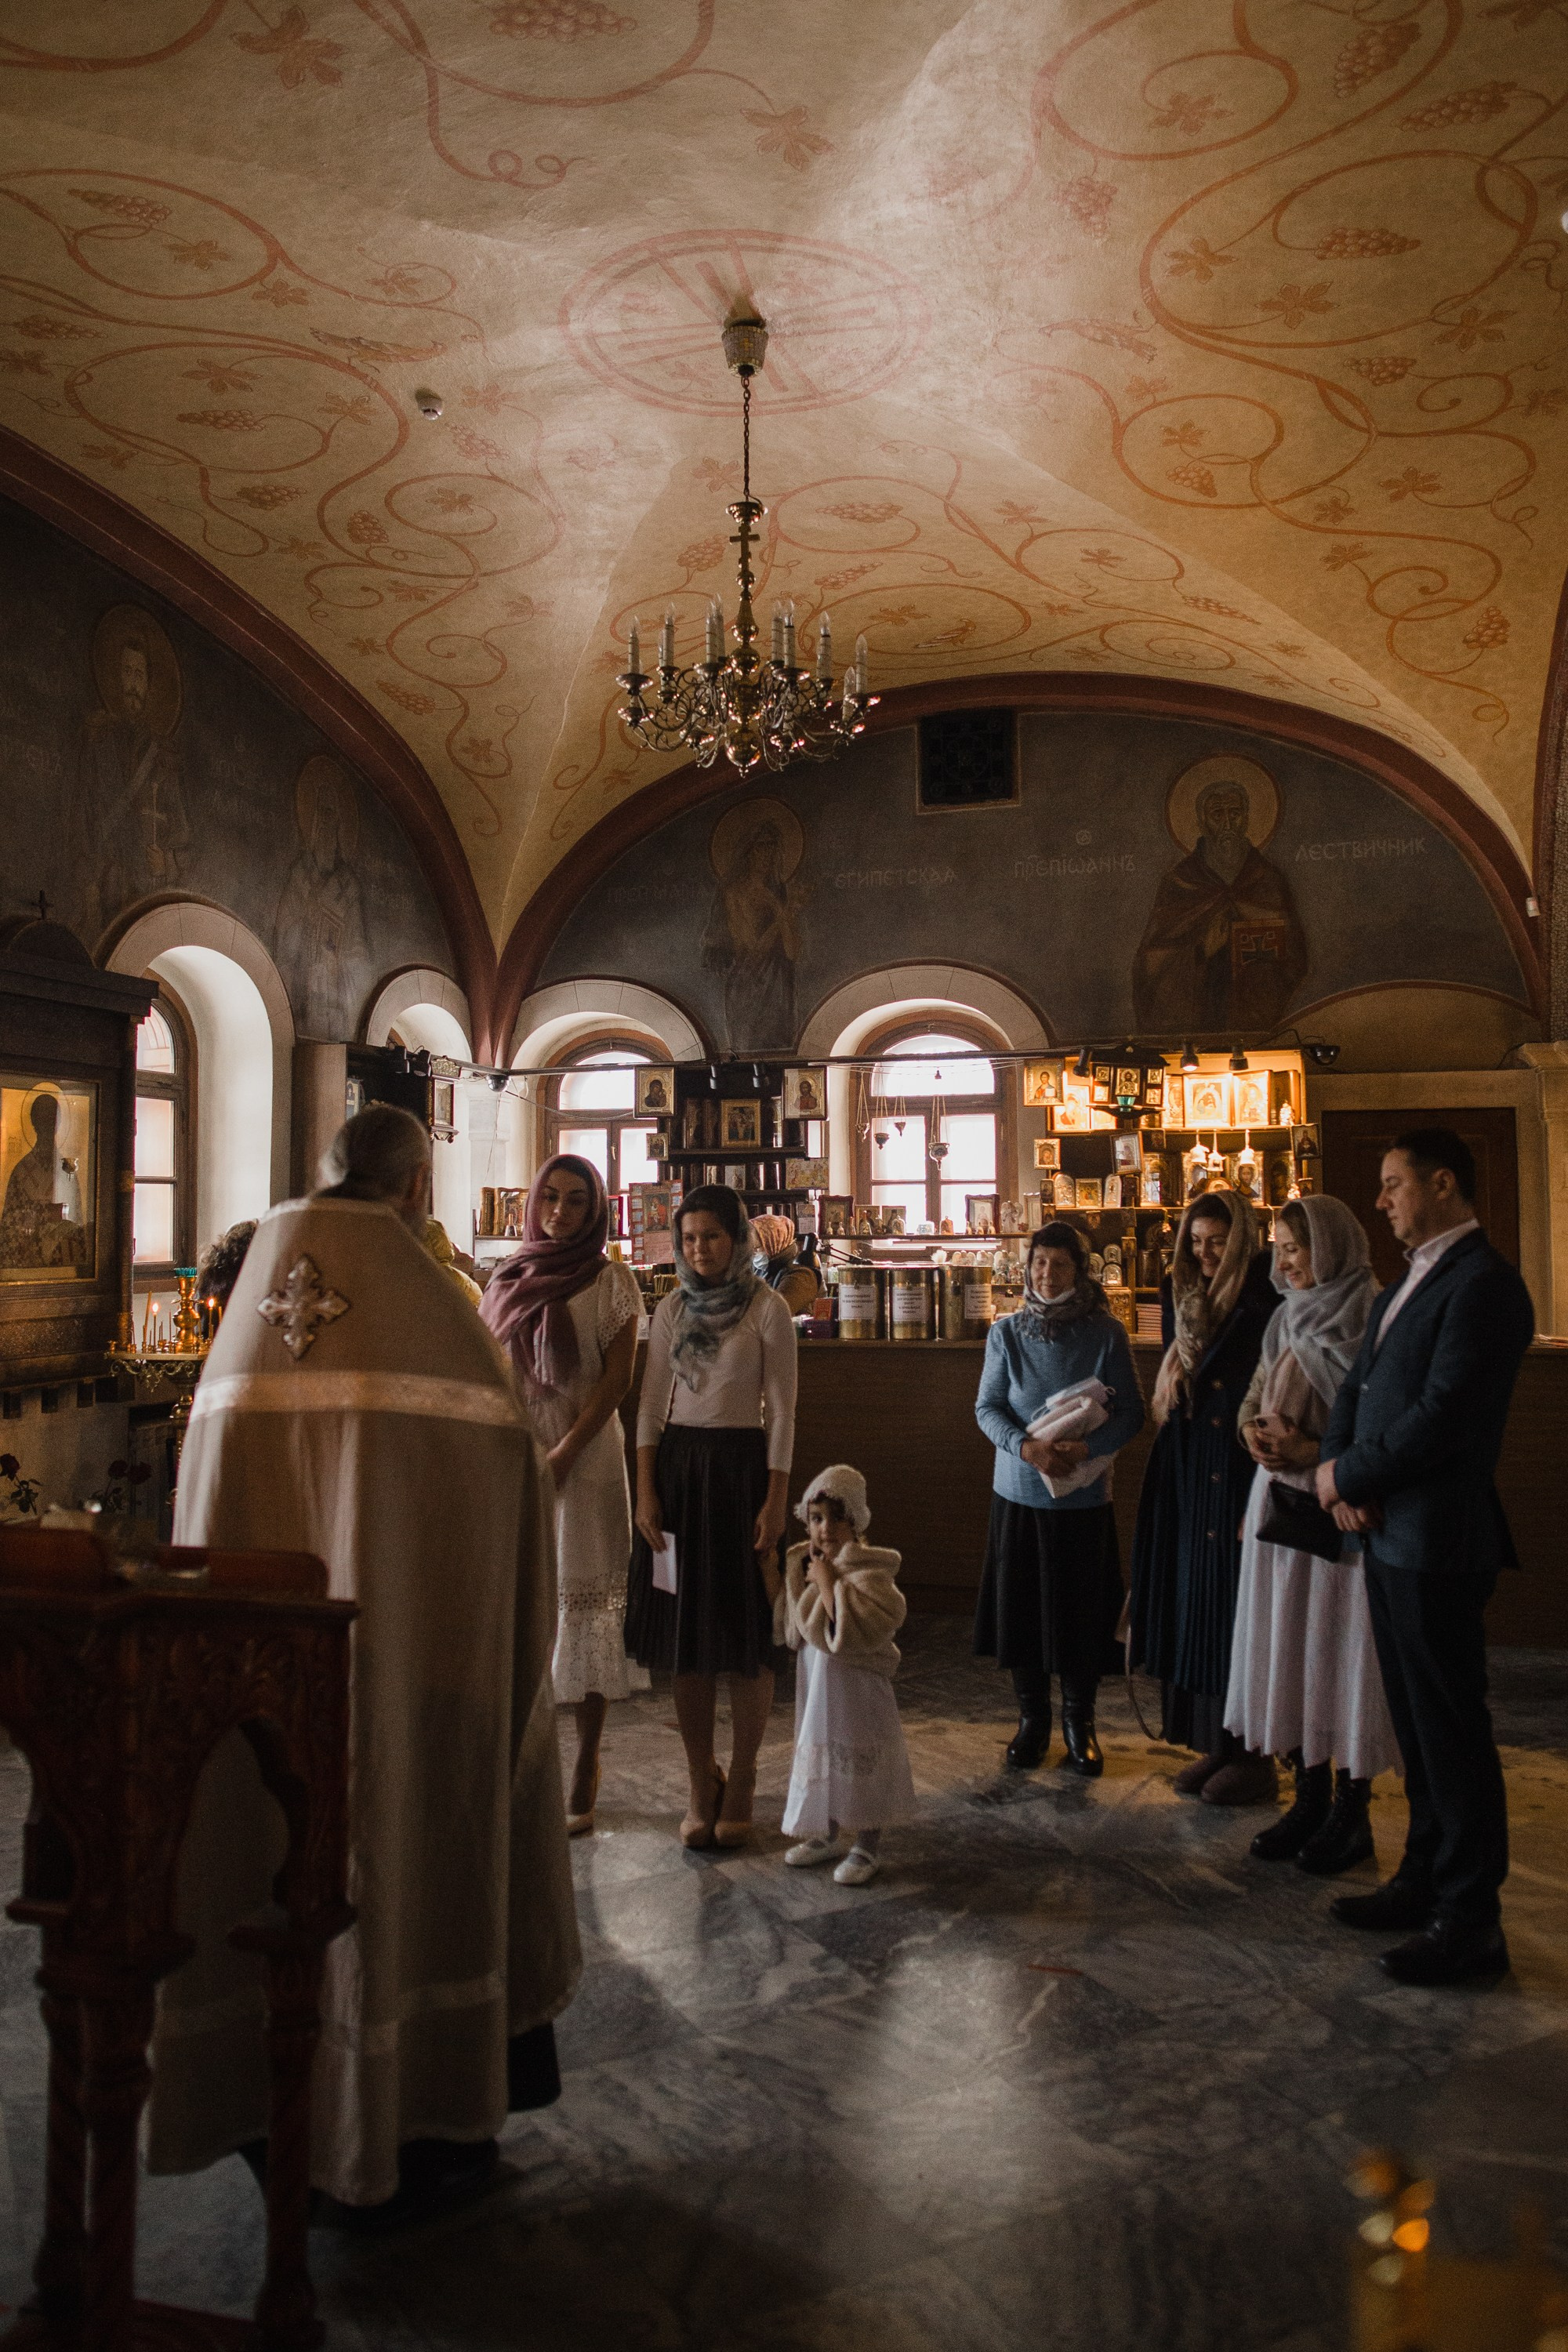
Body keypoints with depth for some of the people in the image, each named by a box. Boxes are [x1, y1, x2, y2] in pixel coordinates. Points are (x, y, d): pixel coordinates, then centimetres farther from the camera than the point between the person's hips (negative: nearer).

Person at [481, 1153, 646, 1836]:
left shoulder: (611, 1281, -1)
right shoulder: (508, 1280, 11)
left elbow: (617, 1378, -6)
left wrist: (563, 1454, -14)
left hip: (583, 1453, -3)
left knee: (585, 1596, -1)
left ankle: (585, 1771, 7)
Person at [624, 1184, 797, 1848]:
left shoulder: (767, 1309, -4)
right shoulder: (672, 1310, 8)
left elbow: (781, 1409, -5)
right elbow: (652, 1404, 8)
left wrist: (775, 1500, -10)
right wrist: (645, 1491, 0)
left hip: (740, 1465, -4)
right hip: (676, 1464, 4)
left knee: (747, 1632, 1)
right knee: (684, 1629, 6)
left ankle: (740, 1784, 16)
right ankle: (701, 1783, 18)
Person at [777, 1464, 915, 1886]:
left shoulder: (868, 1570, -21)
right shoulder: (803, 1563, 3)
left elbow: (854, 1627, -34)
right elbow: (788, 1629, 10)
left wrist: (828, 1583, -28)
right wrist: (803, 1579, -5)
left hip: (856, 1685, -8)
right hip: (814, 1677, 8)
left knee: (858, 1759, 4)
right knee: (821, 1751, 19)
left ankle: (867, 1847, 21)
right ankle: (827, 1836, 37)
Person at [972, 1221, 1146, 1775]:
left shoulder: (1107, 1334, -5)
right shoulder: (1006, 1333, -1)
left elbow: (1130, 1412, -3)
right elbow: (987, 1407, 0)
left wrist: (1085, 1449, -19)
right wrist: (1027, 1447, -18)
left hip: (1084, 1496, -1)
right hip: (1019, 1493, 1)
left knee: (1082, 1610, 4)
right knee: (1020, 1606, 7)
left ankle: (1079, 1723, 23)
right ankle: (1032, 1719, 25)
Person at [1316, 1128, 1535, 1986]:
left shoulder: (1482, 1285, -16)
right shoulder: (1407, 1284, 15)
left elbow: (1442, 1417, -23)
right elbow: (1356, 1390, 14)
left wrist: (1348, 1476, -11)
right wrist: (1341, 1474, -4)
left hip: (1436, 1543, -9)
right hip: (1387, 1532, 9)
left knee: (1451, 1728, 0)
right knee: (1416, 1723, 18)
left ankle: (1470, 1921, 11)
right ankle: (1425, 1879, 30)